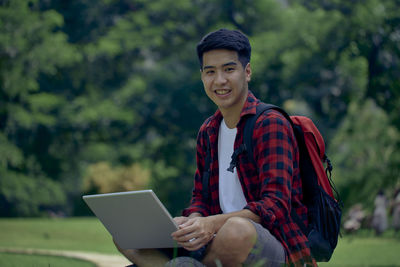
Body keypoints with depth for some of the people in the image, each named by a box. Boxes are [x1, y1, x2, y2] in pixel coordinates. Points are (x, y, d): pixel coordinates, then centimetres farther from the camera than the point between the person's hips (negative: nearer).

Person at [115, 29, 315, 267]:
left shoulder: (271, 124, -8)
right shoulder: (208, 132, 15)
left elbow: (276, 204, -18)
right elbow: (201, 198, 16)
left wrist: (214, 223, -33)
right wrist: (192, 222, -11)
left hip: (275, 244, -6)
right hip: (219, 238, 7)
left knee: (237, 230, -41)